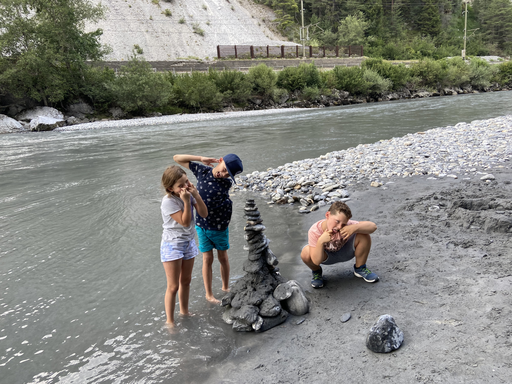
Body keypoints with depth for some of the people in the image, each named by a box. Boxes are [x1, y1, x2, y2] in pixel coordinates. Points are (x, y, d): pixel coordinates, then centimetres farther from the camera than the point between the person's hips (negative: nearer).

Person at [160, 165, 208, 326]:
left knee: (186, 280, 20)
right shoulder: (168, 202, -23)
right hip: (172, 245, -7)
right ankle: (170, 321, 14)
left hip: (189, 242, 7)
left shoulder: (189, 194, -4)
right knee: (173, 286, -1)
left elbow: (204, 214, -9)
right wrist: (186, 201, -29)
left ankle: (184, 311, 40)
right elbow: (185, 222, -24)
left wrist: (196, 195, -19)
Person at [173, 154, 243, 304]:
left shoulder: (227, 184, -15)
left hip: (220, 227, 0)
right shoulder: (202, 170, -11)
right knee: (208, 259, 8)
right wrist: (201, 159, -14)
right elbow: (177, 158, -6)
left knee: (223, 258, 15)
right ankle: (209, 294, 26)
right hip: (202, 225, 0)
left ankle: (225, 287, 39)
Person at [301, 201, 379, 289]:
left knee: (364, 236, -25)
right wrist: (320, 241, -50)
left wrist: (354, 228, -49)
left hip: (345, 252, 2)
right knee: (305, 254, -35)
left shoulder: (346, 226, -31)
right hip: (326, 256, -1)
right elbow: (316, 261, -34)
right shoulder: (314, 231, -34)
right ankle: (316, 272, 3)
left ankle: (360, 268, 2)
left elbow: (373, 226, -32)